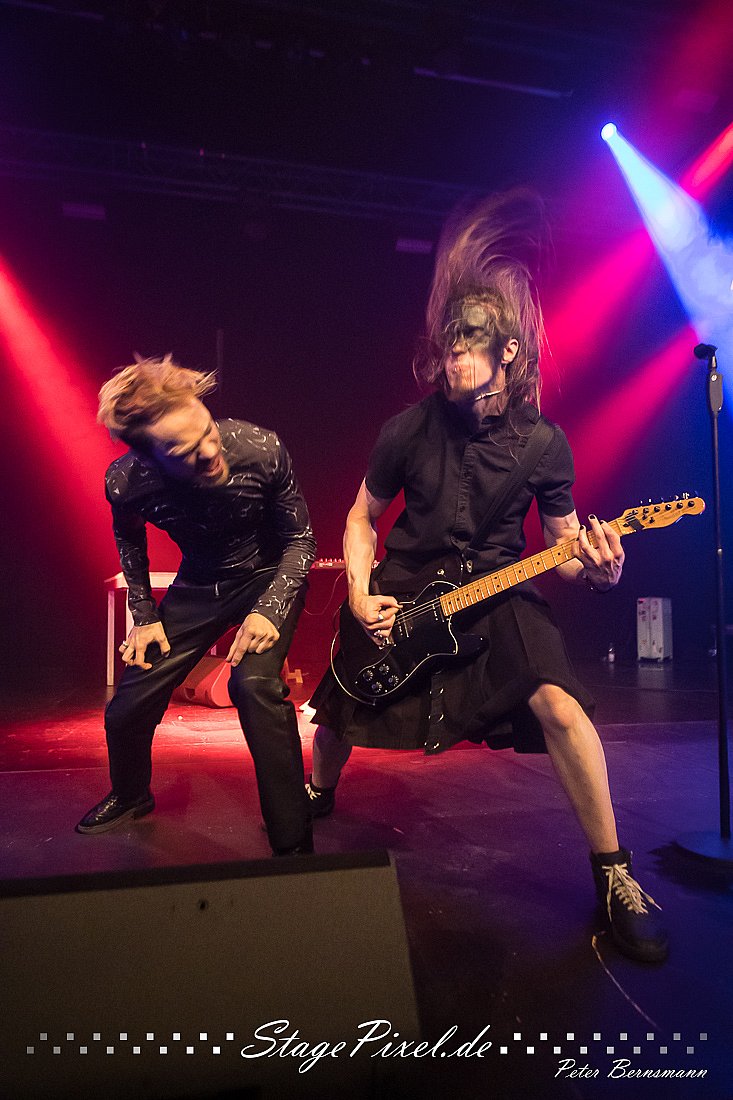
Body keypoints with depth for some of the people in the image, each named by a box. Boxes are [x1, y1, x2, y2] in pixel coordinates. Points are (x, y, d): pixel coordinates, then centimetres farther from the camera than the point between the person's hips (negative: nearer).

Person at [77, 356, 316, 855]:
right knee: (127, 707, 3)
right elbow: (129, 540, 3)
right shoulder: (127, 481, -24)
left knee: (255, 682, -30)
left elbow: (301, 540, -15)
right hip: (198, 586, 3)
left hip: (270, 577, -2)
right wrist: (145, 617, -1)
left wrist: (269, 610, -28)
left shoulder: (262, 450, -31)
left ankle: (293, 842, -14)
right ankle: (131, 796, 40)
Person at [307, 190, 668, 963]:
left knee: (558, 704, -24)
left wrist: (595, 568, -22)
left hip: (497, 592, -1)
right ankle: (318, 794, 48)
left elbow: (562, 541, 1)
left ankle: (614, 875, -5)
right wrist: (359, 596, -9)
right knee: (339, 703, 11)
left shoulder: (543, 443, -8)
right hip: (404, 591, 2)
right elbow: (361, 518, 4)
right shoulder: (409, 430, -8)